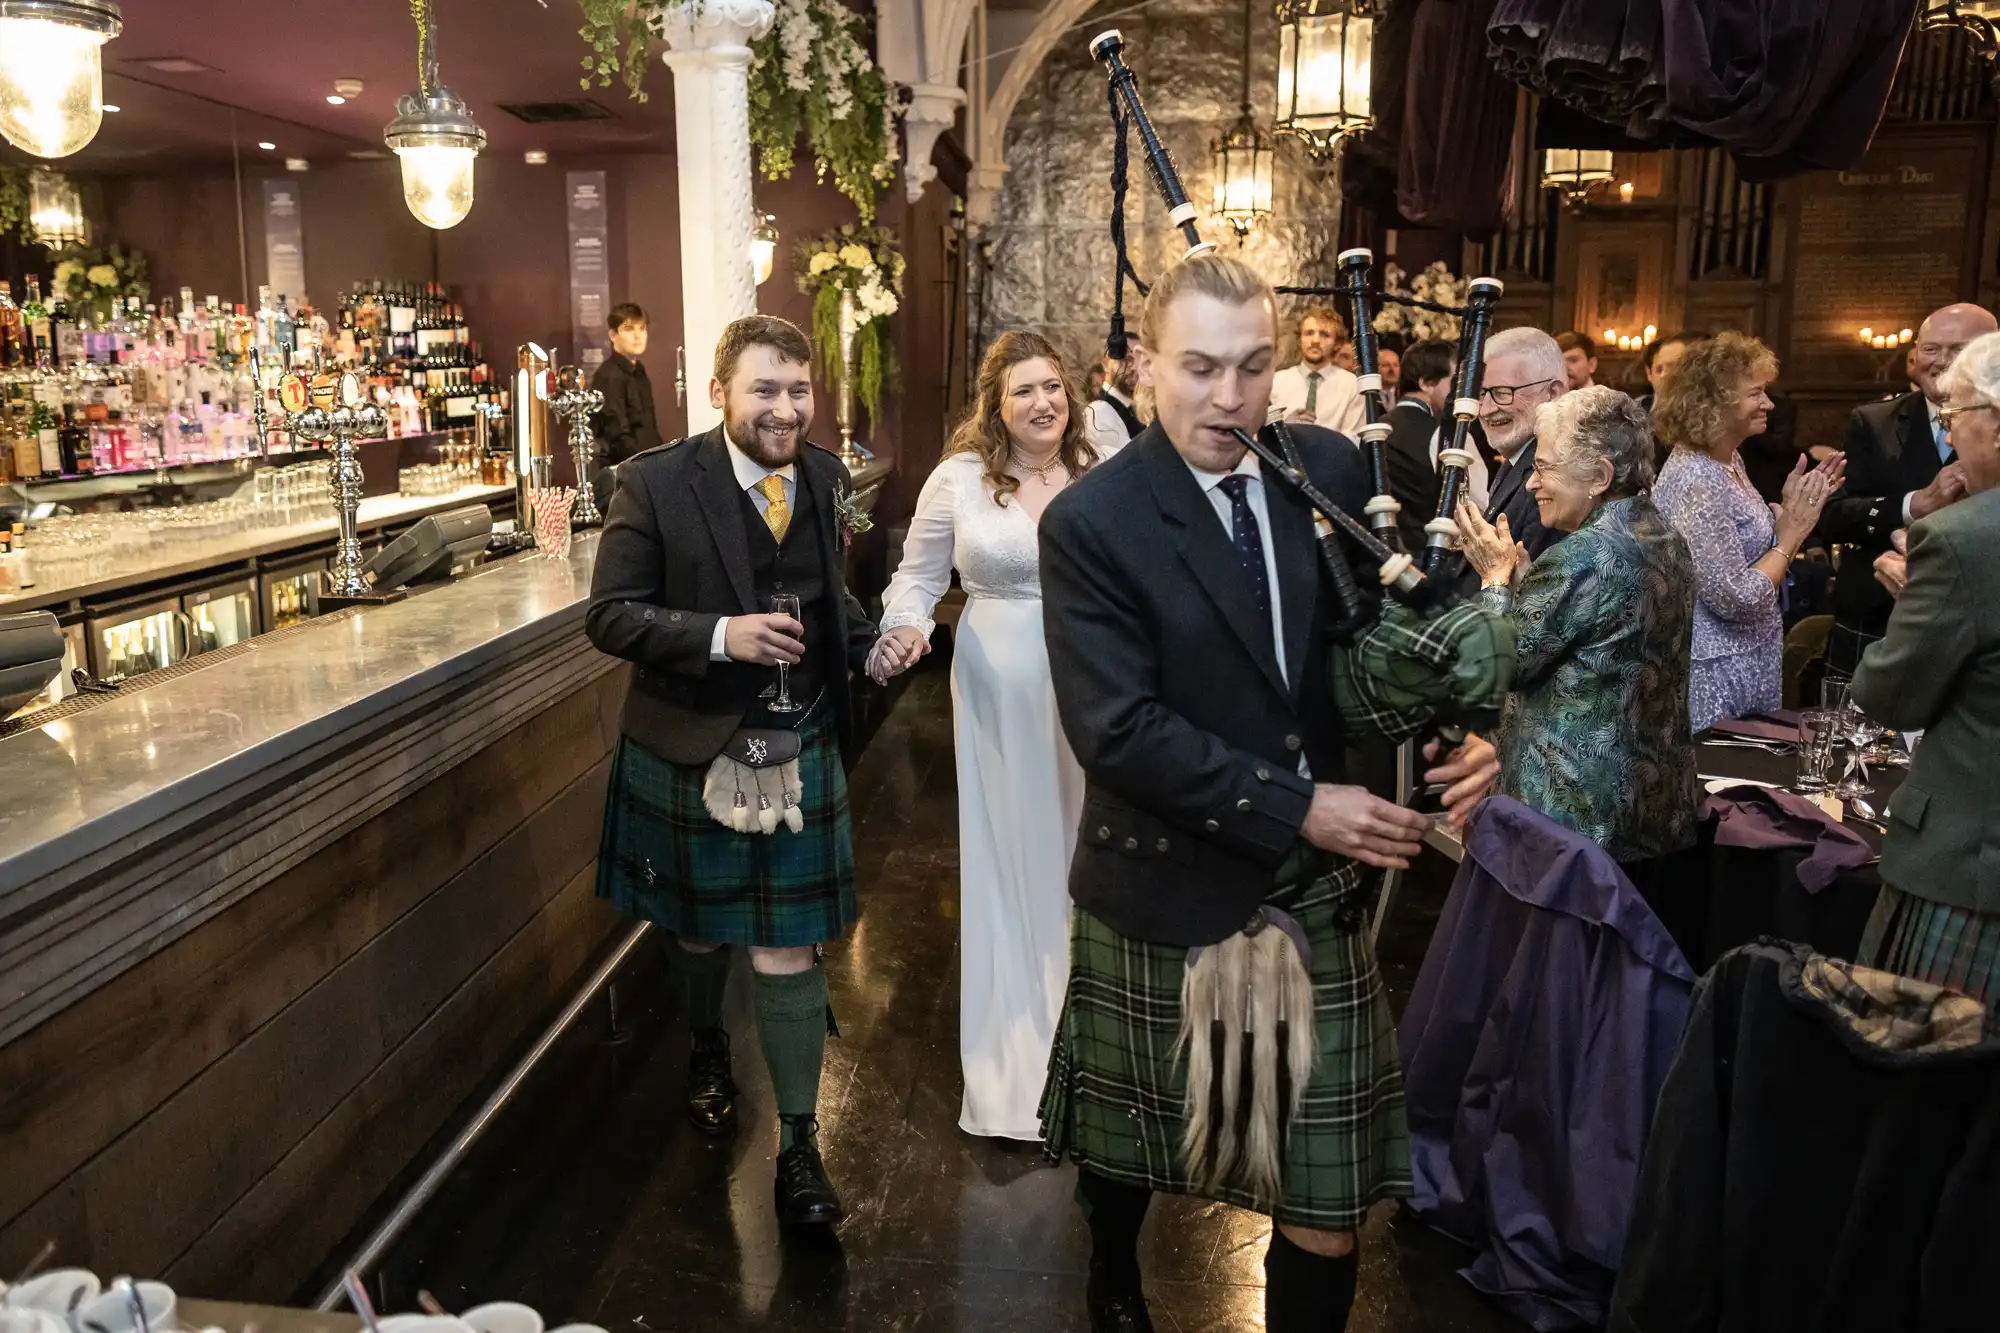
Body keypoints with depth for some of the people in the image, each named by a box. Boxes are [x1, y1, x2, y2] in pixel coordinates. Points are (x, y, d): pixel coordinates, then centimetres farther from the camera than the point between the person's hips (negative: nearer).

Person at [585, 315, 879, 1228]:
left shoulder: (824, 478, -1)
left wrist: (870, 641, -5)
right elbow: (609, 616, -13)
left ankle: (798, 1143, 17)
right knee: (699, 927, 22)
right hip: (691, 749, -1)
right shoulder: (657, 484, -14)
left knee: (788, 951, 2)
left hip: (798, 749, 2)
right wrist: (720, 636, -26)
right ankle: (708, 1049, 53)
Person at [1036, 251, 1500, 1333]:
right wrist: (1295, 808, -21)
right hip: (1165, 893, -2)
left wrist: (1457, 734, -15)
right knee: (1127, 1140, 22)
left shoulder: (1332, 470, -2)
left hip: (1316, 890, 3)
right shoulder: (1092, 522, -15)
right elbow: (1116, 728, -21)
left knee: (1329, 1193, 7)